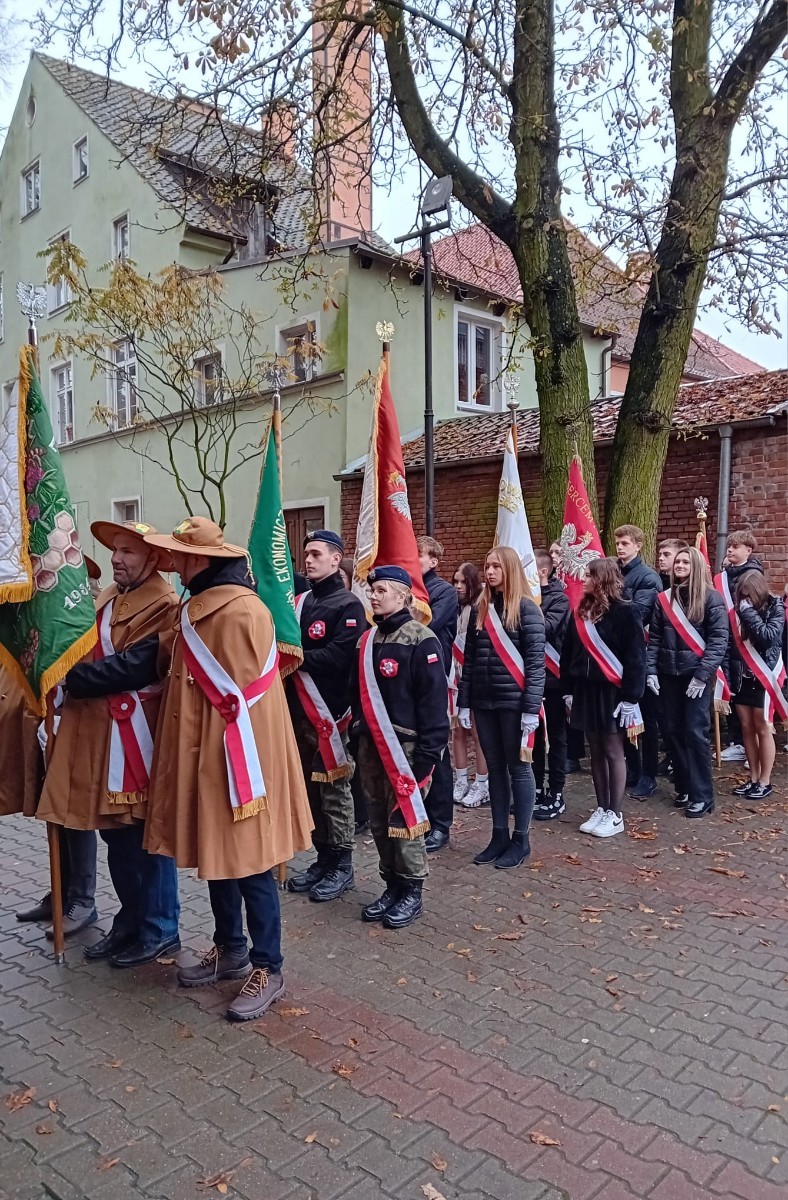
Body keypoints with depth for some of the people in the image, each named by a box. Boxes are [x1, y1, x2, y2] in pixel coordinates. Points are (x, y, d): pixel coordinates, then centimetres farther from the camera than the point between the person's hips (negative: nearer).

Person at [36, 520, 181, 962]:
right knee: (115, 832, 16)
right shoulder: (106, 601, 16)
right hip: (100, 733, 8)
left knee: (145, 834, 2)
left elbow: (134, 666, -22)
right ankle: (131, 921, 31)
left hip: (138, 735, -8)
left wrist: (71, 677, -17)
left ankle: (159, 930, 16)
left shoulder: (163, 607, -11)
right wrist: (68, 677, -7)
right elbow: (89, 654, 14)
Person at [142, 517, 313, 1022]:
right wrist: (193, 754, 12)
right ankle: (230, 950, 35)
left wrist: (241, 771, -14)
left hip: (237, 758, -9)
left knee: (248, 861, 2)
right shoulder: (200, 607, 10)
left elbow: (244, 697, -19)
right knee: (215, 855, 18)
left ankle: (268, 970, 17)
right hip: (204, 755, 9)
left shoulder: (243, 612, -20)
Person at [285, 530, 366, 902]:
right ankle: (324, 859, 25)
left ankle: (342, 866, 12)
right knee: (310, 787, 13)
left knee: (333, 788, 0)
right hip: (299, 708, 7)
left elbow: (339, 656, -18)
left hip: (328, 711, -7)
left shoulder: (348, 606, -7)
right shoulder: (300, 601, 15)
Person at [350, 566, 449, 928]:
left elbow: (434, 701, -14)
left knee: (404, 820, 1)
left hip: (405, 746, -6)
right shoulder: (368, 640, 11)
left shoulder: (421, 640, -11)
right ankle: (392, 887, 27)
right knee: (379, 821, 12)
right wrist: (358, 736, 11)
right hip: (371, 745, 7)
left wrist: (427, 754, -17)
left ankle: (412, 893, 17)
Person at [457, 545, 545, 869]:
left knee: (518, 768, 5)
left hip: (514, 701, -5)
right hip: (484, 702, 6)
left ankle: (521, 839, 15)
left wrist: (531, 708, -15)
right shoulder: (479, 609, 10)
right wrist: (464, 703, 8)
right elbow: (469, 659, 11)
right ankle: (499, 835, 23)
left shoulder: (526, 609, -7)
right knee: (495, 768, 12)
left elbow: (536, 661, -11)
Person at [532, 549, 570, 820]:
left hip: (552, 676, -6)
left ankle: (556, 795, 13)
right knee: (533, 734, 13)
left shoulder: (558, 598, -8)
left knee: (555, 737, 5)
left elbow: (546, 628, -23)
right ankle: (536, 790, 25)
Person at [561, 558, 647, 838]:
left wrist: (631, 697, -16)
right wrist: (568, 690, 10)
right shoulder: (582, 611, 10)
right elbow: (568, 653, 12)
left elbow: (635, 656, -13)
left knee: (613, 752, 2)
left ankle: (615, 815, 12)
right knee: (596, 752, 12)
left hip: (612, 691, -6)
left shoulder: (625, 611, -11)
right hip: (585, 690, 6)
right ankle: (601, 809, 22)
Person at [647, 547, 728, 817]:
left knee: (696, 732, -5)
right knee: (672, 730, 8)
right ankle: (684, 787, 23)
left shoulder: (711, 597, -4)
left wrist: (703, 674, -16)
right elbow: (654, 638, 9)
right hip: (669, 674, 5)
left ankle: (702, 795, 5)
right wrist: (650, 671, -1)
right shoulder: (664, 598, 9)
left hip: (697, 673, -5)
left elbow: (719, 639, -10)